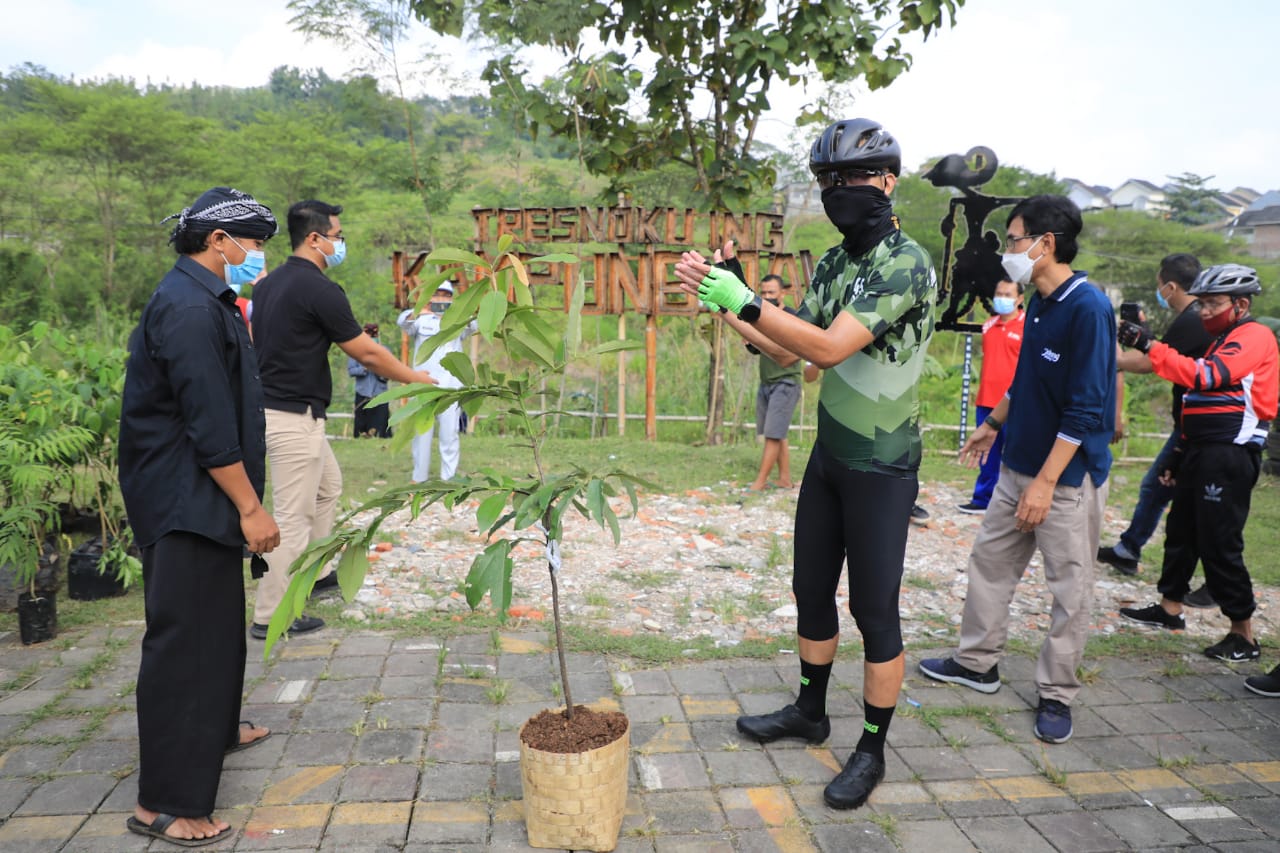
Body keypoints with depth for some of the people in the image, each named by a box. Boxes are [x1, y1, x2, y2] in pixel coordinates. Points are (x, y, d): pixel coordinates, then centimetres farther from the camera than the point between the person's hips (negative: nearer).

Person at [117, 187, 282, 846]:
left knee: (218, 623, 23)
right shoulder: (190, 308, -20)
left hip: (201, 497, 11)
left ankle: (215, 729, 43)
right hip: (185, 501, -11)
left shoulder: (202, 299, 14)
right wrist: (250, 507, -20)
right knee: (184, 638, -4)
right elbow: (209, 424, -24)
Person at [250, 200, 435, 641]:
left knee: (328, 485, 25)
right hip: (294, 417, -10)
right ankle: (271, 616, 6)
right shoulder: (319, 289, -18)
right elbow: (367, 354, -14)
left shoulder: (269, 284, 11)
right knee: (293, 516, -3)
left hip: (275, 404, 10)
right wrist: (415, 378, 0)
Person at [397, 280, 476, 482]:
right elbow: (403, 321, -14)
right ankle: (419, 477, 14)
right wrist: (416, 313, -37)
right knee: (421, 431, 5)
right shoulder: (421, 320, 8)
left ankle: (449, 478, 4)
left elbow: (471, 327, -14)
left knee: (450, 433, -2)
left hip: (450, 385, -1)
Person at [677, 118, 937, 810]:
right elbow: (790, 349, 10)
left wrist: (743, 298, -23)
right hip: (828, 454, 8)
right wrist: (720, 301, 2)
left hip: (881, 467, -8)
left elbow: (829, 347, -28)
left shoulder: (906, 264, -18)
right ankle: (810, 711, 36)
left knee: (874, 610, 2)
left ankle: (871, 752, 19)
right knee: (811, 590, 17)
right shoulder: (835, 262, 8)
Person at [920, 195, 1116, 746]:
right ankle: (978, 663, 30)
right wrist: (993, 423, 28)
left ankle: (1057, 694, 19)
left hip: (1067, 476, -8)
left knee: (1070, 587, 5)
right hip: (1018, 466, 8)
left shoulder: (1088, 308, -19)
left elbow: (1086, 408, -21)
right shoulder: (1038, 304, 6)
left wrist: (1046, 482, -22)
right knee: (990, 561, 14)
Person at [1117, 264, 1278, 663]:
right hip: (1204, 451, 10)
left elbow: (1206, 377, -26)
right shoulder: (1224, 341, 22)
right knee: (1181, 529, 14)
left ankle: (1244, 634, 2)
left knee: (1219, 542, -7)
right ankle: (1170, 607, 25)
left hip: (1229, 455, -10)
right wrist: (1180, 455, 21)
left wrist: (1148, 345, -27)